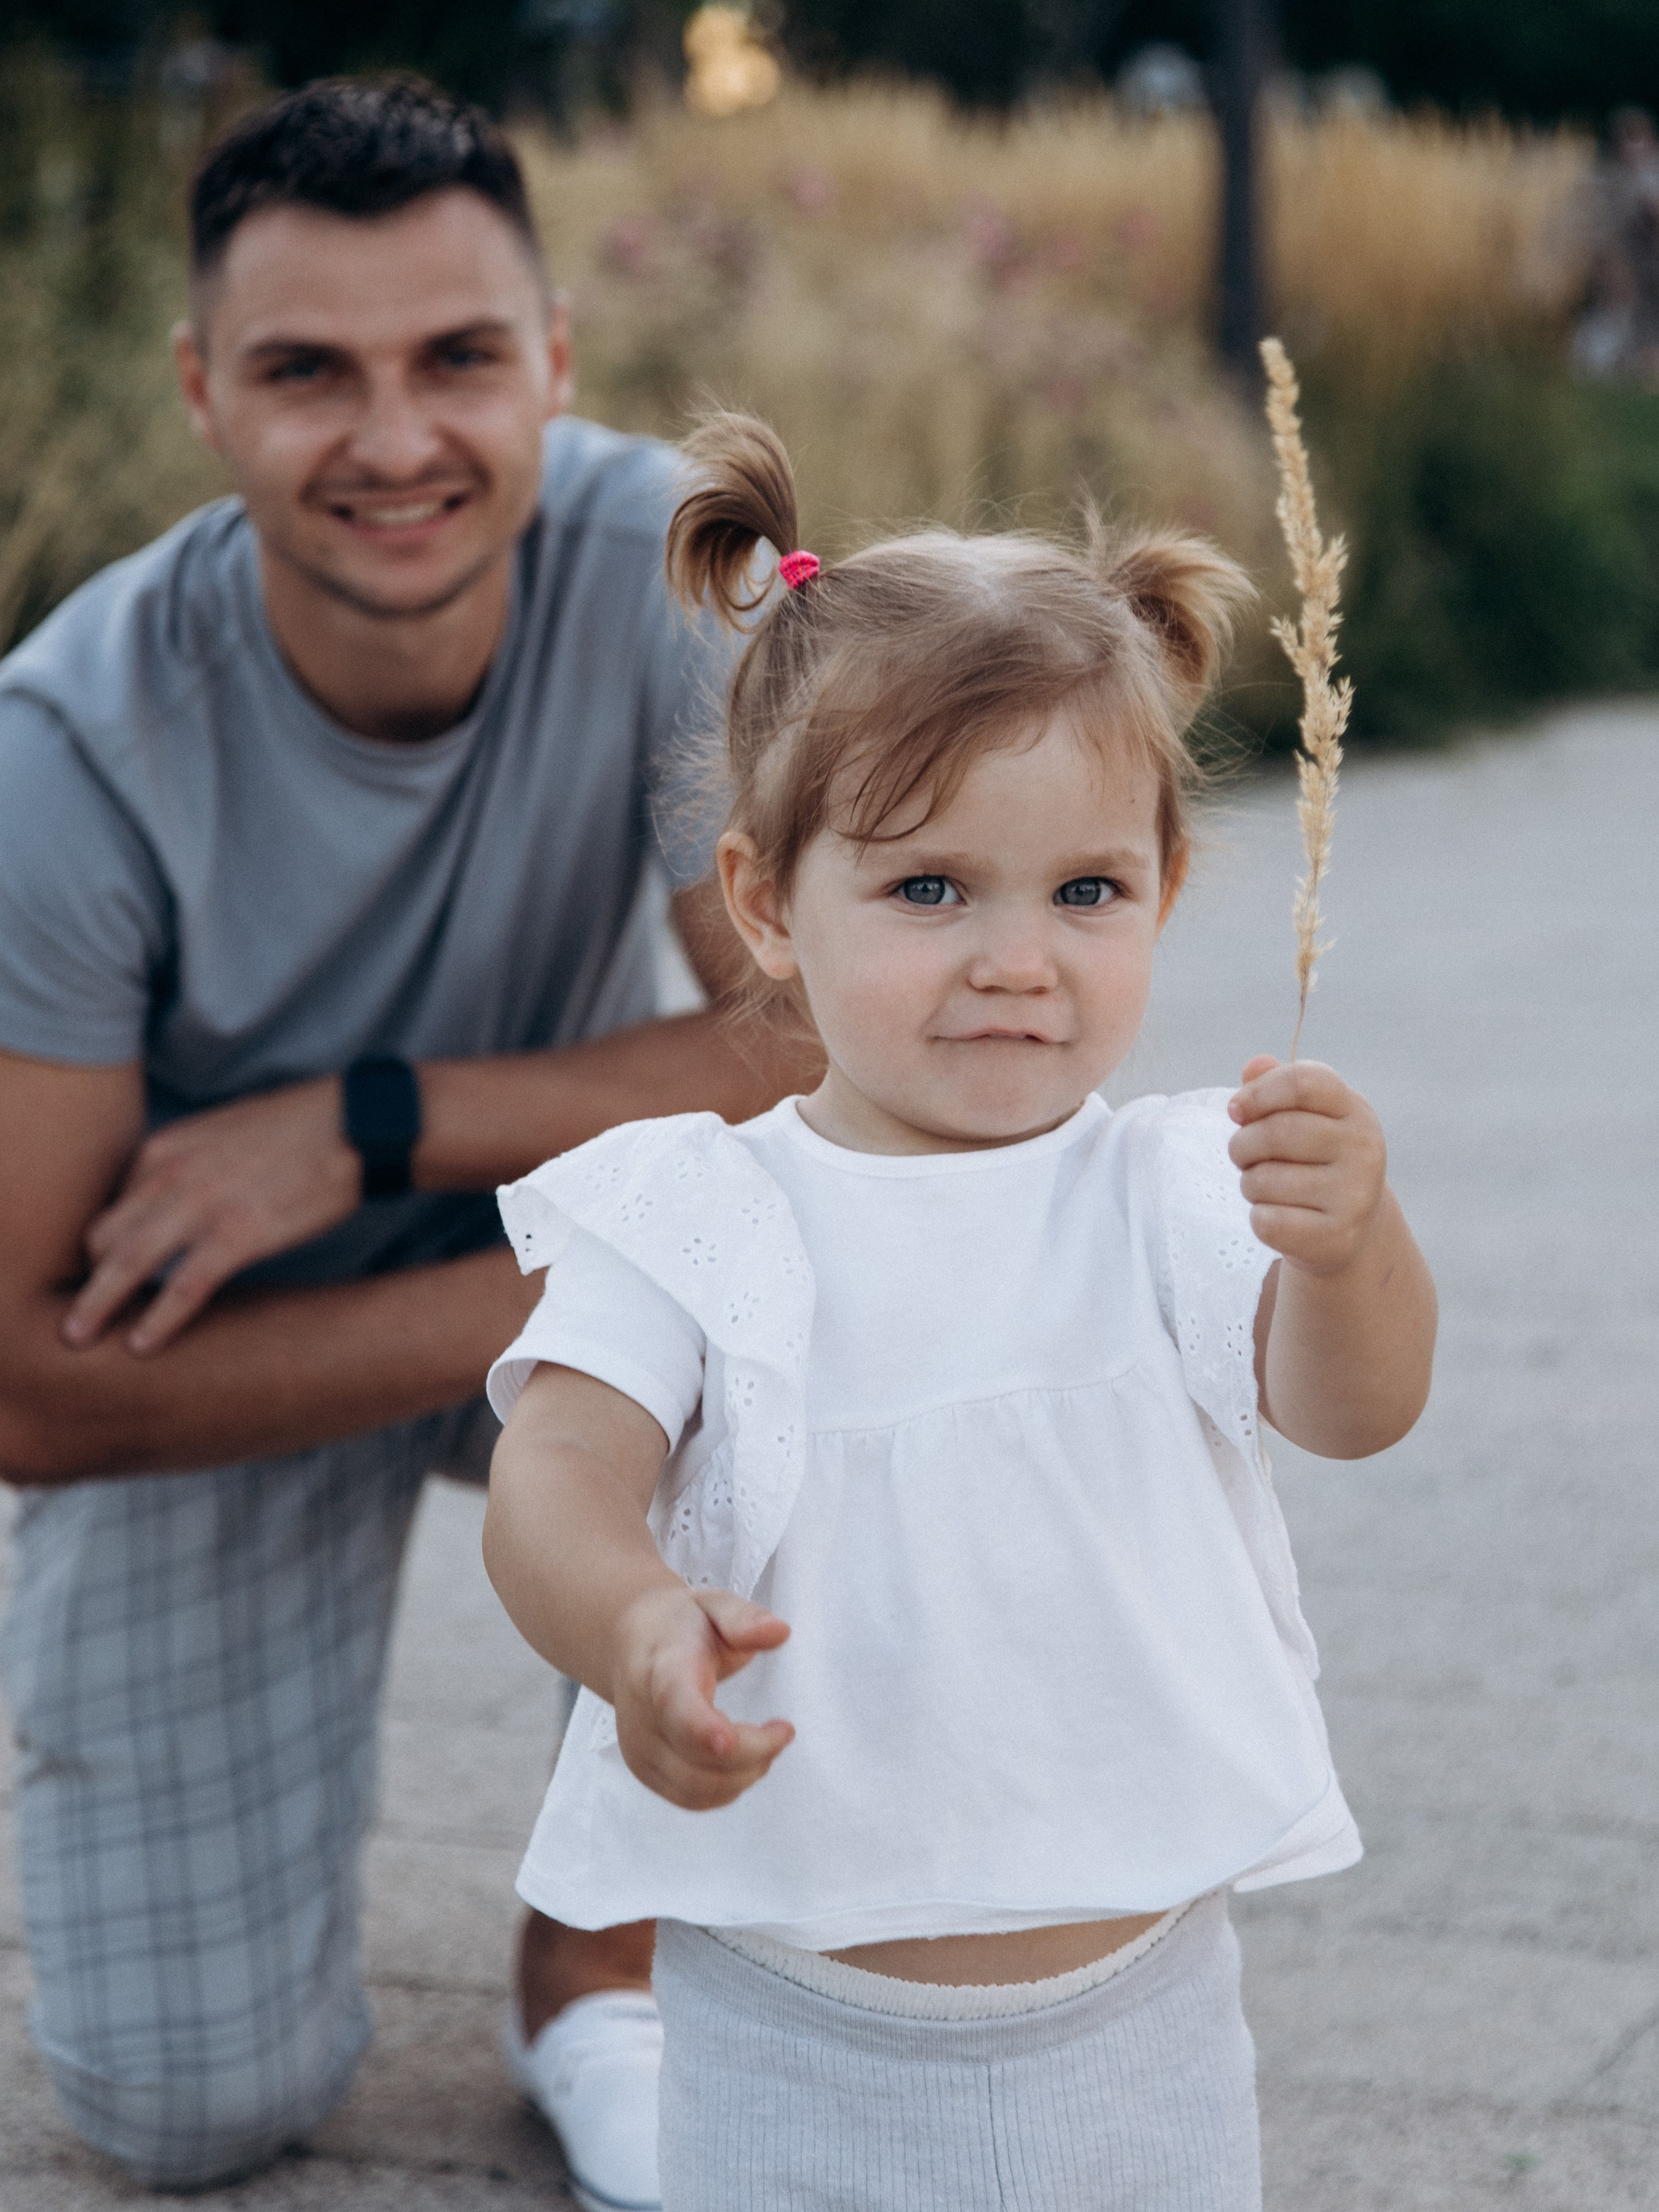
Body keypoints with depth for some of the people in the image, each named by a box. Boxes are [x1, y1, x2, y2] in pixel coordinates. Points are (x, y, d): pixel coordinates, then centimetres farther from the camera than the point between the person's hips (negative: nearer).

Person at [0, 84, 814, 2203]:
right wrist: (556, 1296, -31)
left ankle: (596, 1955, -9)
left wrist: (369, 1128, -30)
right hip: (209, 1373, -1)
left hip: (538, 1249, 2)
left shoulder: (665, 558, -24)